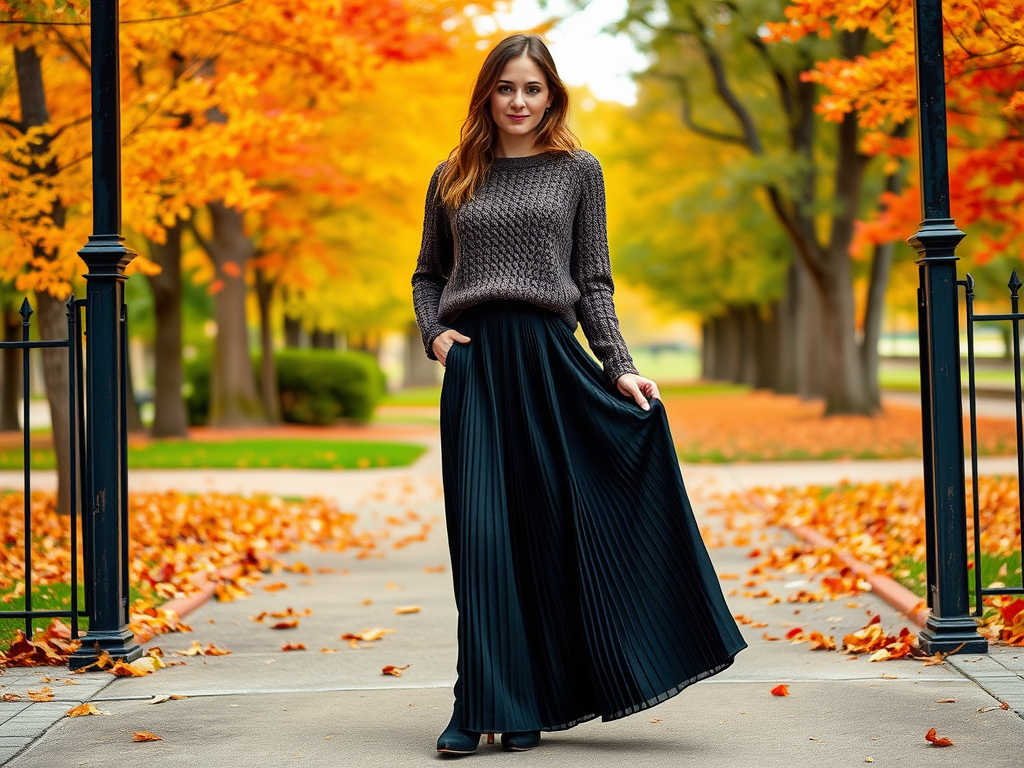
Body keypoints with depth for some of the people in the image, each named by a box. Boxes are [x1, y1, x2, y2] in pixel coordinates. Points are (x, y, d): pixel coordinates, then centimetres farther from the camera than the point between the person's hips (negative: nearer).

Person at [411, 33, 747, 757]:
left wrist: (621, 367, -4)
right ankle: (482, 705, 1)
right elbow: (428, 274, 20)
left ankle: (528, 707, 10)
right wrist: (434, 333, 1)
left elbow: (594, 282, 6)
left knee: (552, 528, 0)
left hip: (552, 359, -1)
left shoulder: (578, 170, 8)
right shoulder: (454, 178, 13)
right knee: (482, 534, -3)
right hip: (474, 366, 1)